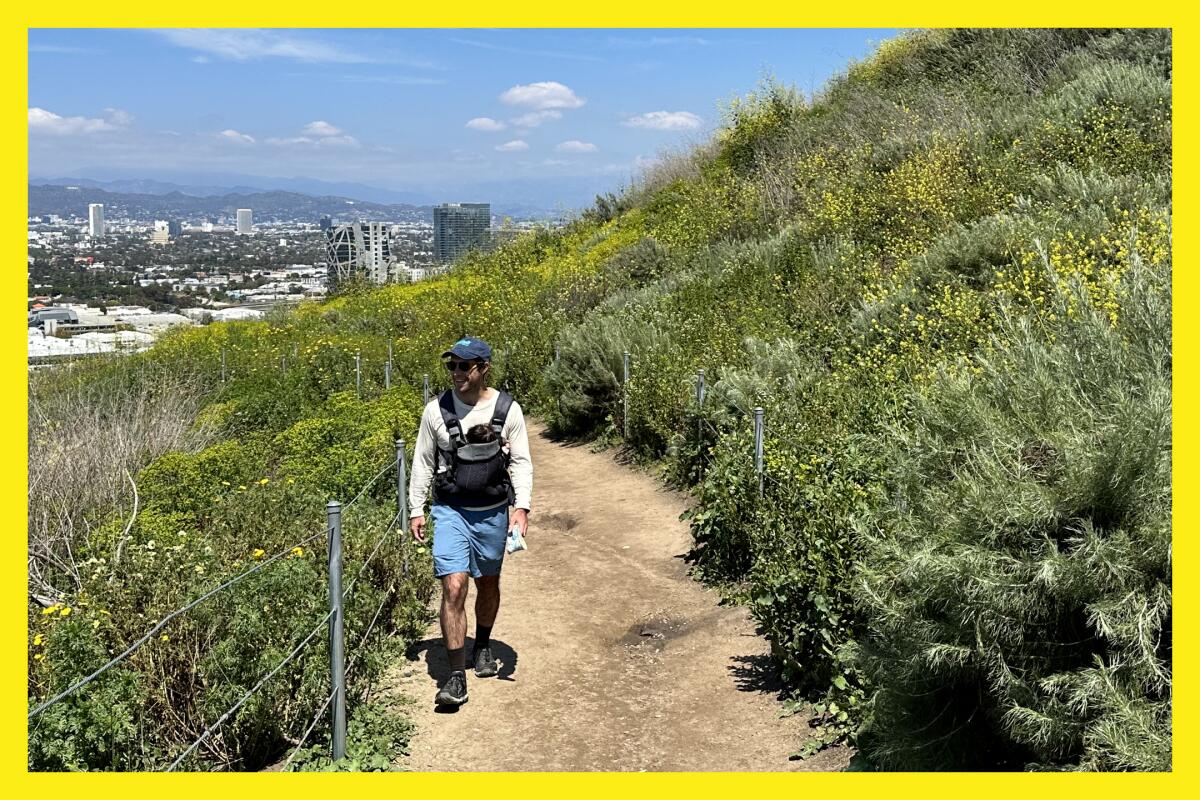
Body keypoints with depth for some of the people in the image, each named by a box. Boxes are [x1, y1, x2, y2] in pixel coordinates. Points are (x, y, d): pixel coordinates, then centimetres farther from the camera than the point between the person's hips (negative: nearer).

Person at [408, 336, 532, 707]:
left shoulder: (508, 409, -6)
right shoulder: (436, 409, -5)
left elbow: (521, 462, -1)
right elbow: (423, 462, 4)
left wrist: (521, 506, -12)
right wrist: (416, 510, 3)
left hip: (493, 513, 1)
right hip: (450, 512, -1)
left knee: (488, 584, 17)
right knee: (454, 588, -12)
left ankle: (483, 647, 43)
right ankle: (456, 677, -6)